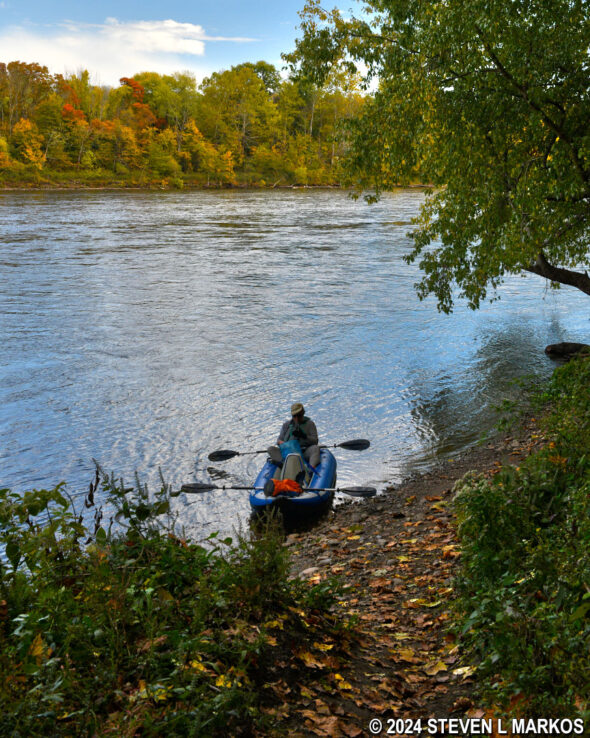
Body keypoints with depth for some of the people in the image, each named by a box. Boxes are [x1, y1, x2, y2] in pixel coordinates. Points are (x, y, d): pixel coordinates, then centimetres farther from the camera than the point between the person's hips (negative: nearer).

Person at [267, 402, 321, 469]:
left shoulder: (309, 424, 10)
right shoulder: (287, 424, 18)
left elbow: (315, 441, 1)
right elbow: (279, 440, 16)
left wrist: (304, 436, -17)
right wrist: (281, 442, -9)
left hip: (304, 453, -2)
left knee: (315, 448, -31)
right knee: (271, 449, -19)